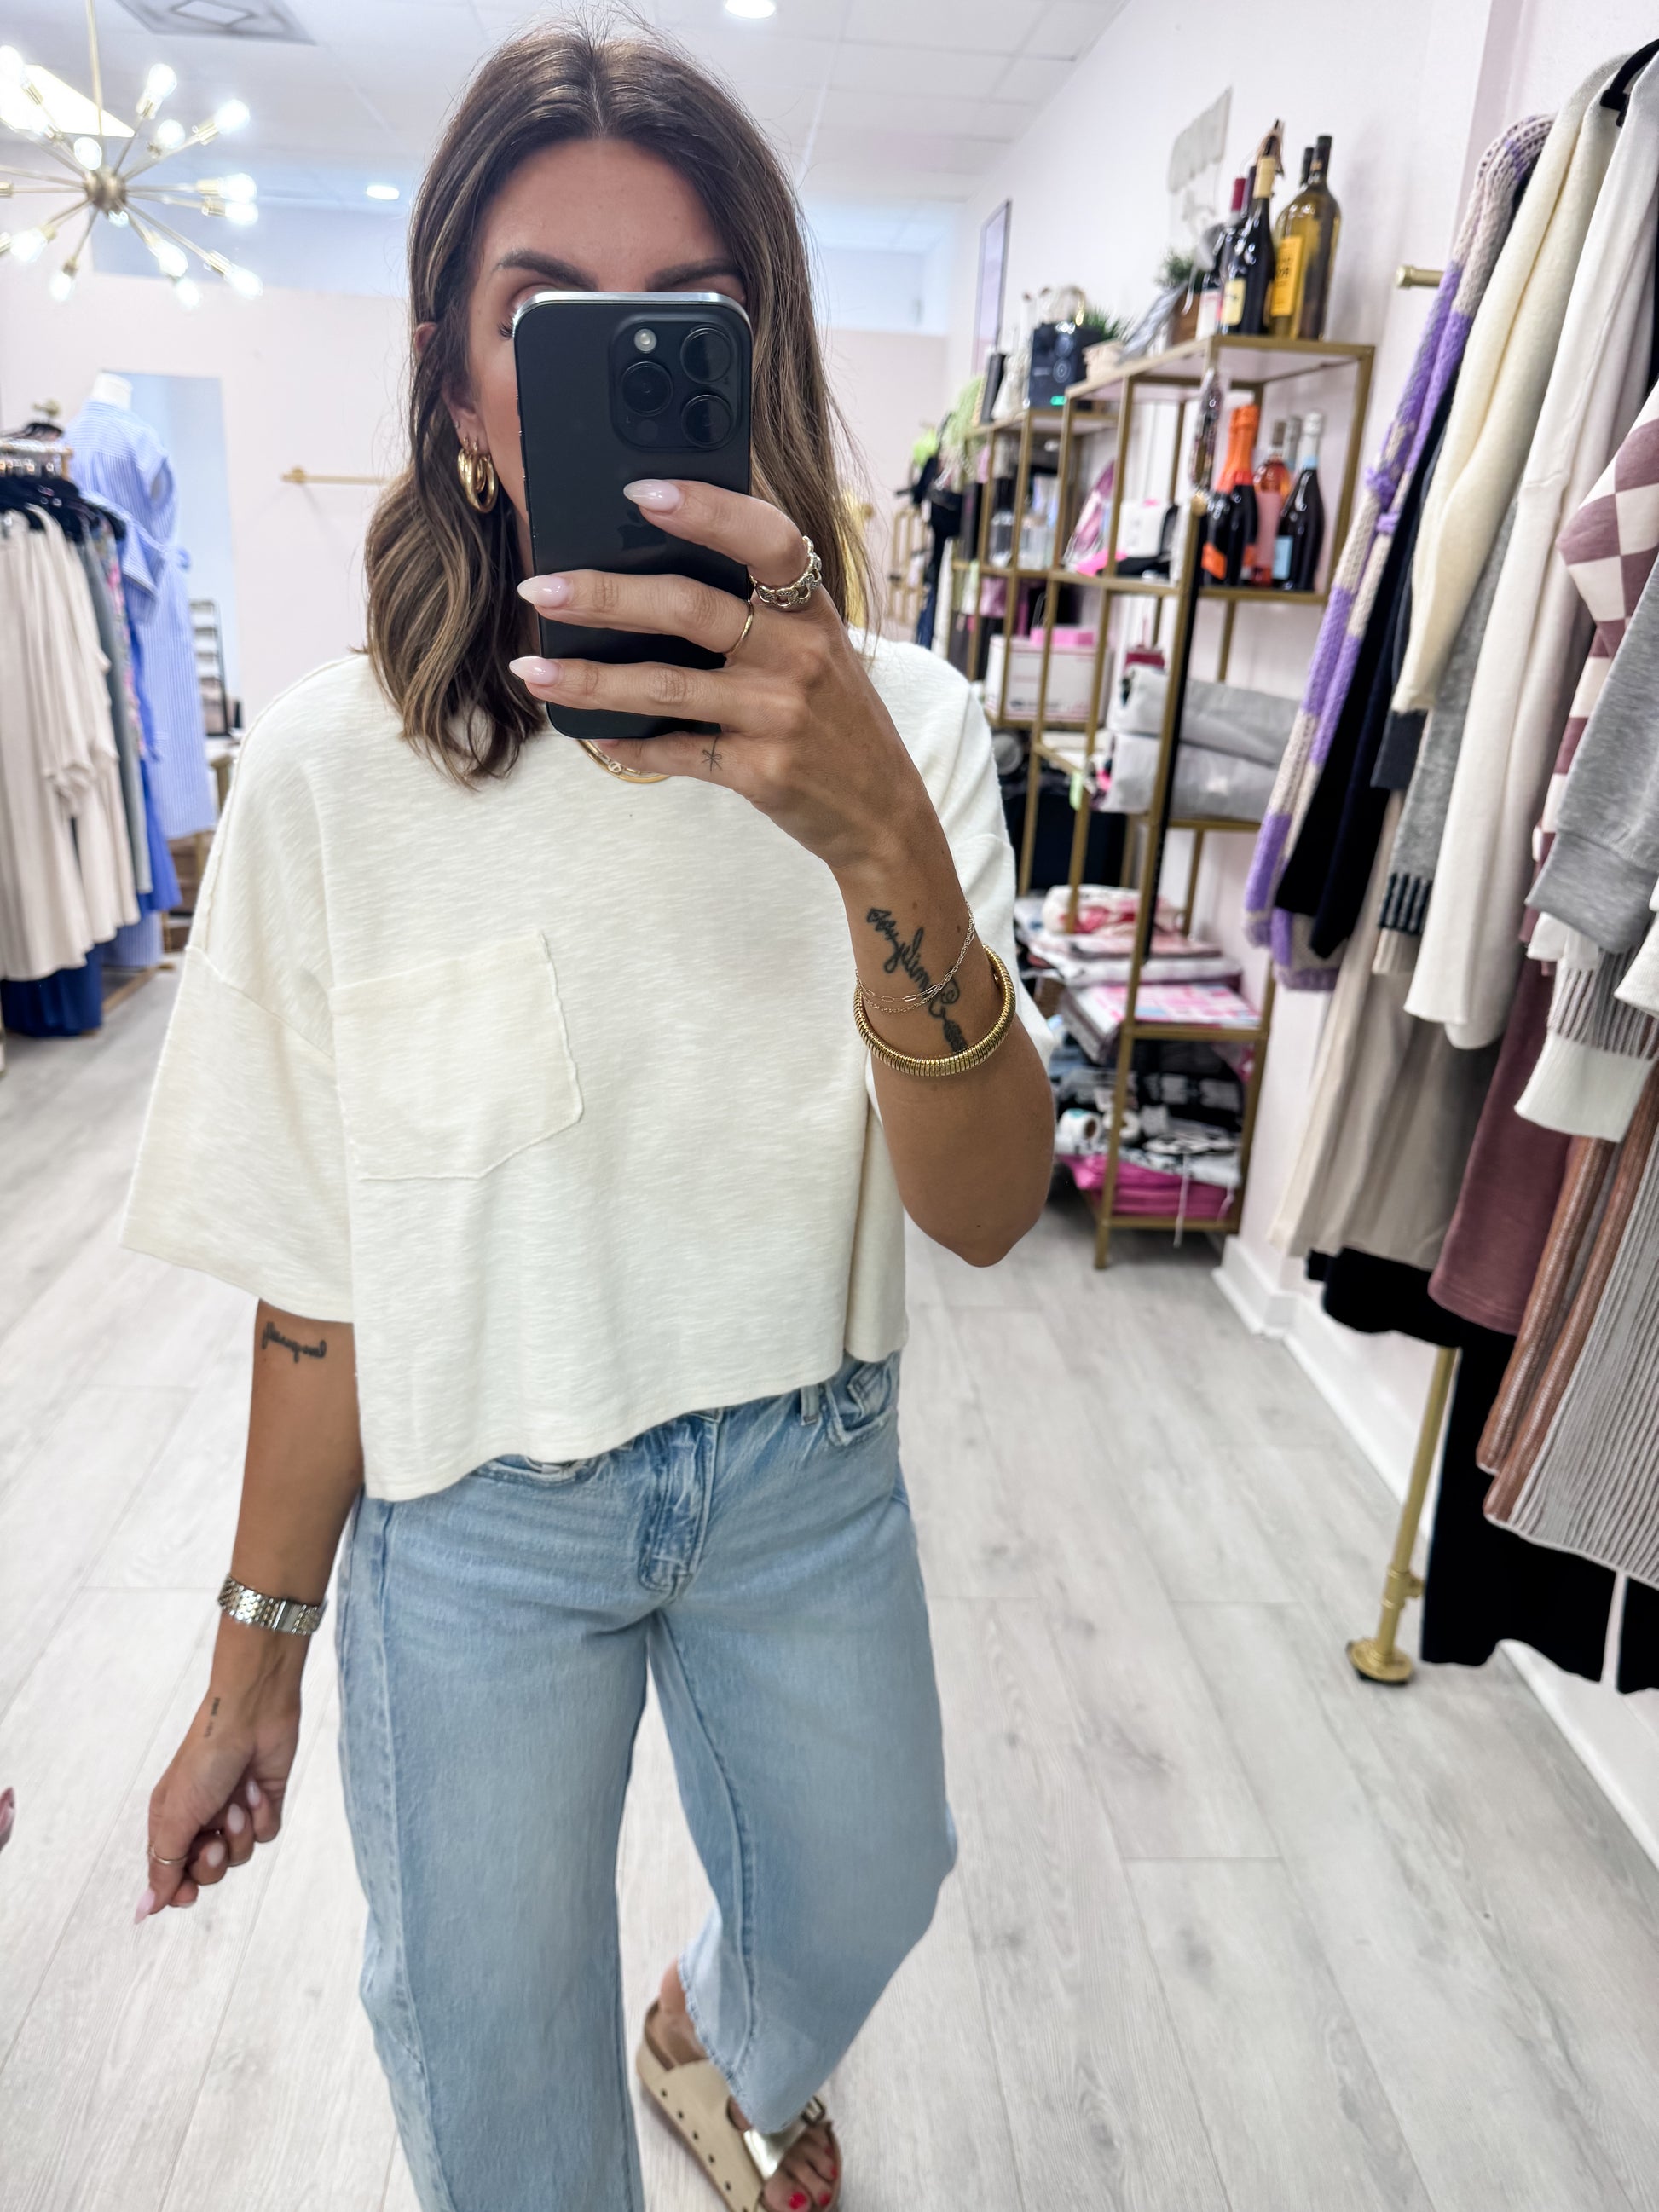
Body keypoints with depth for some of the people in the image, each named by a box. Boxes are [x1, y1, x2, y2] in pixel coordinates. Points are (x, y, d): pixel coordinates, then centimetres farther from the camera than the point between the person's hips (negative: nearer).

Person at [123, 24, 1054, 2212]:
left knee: (859, 1904, 28)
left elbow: (987, 1208, -21)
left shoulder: (898, 724, -11)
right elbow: (319, 1287, -7)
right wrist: (255, 1661, 1)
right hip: (477, 1518, -1)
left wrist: (879, 837, -38)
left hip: (812, 1471, 3)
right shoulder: (335, 766, -14)